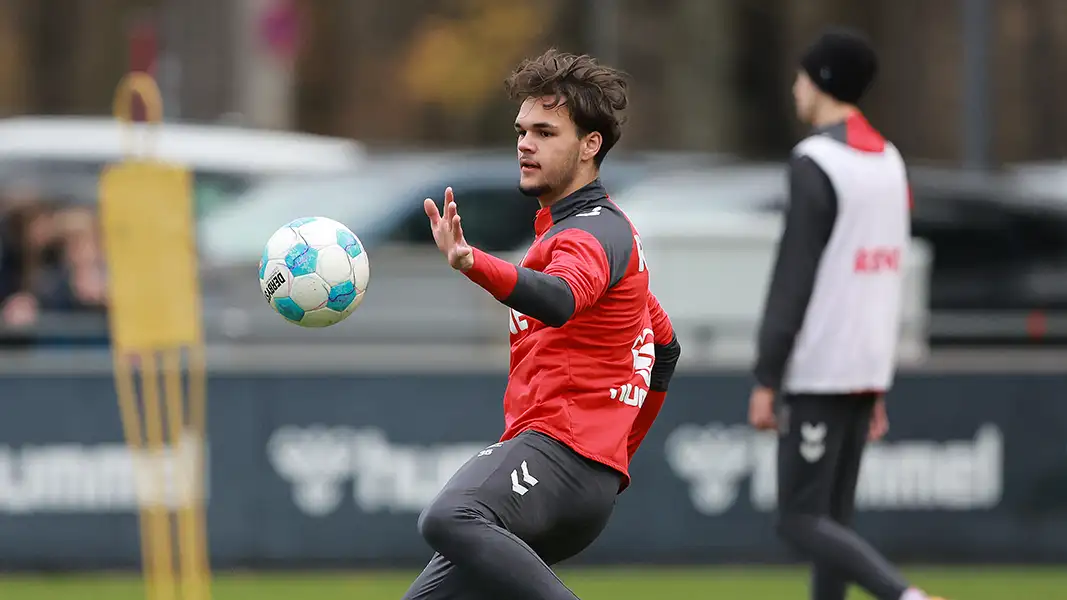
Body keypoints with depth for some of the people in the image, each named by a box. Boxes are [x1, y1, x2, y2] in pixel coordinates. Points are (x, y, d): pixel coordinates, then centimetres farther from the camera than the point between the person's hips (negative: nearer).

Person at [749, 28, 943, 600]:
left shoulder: (815, 163, -13)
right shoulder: (891, 162, 14)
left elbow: (793, 279, -16)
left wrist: (765, 381, -14)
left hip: (819, 373, -8)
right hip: (868, 369, 8)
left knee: (800, 520, -8)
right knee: (832, 518, 10)